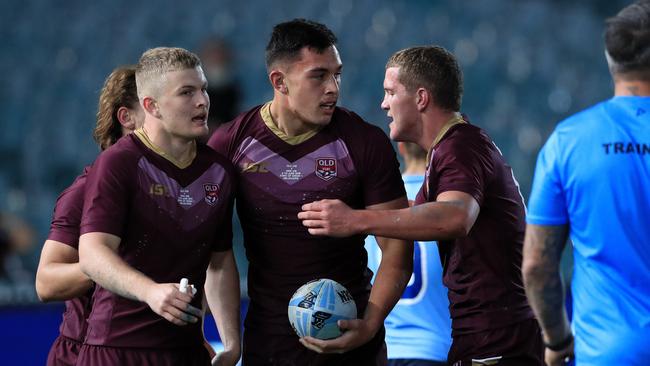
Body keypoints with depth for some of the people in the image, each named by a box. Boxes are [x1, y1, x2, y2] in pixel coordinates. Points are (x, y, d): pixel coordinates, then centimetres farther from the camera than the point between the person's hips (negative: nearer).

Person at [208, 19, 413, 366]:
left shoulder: (367, 143, -7)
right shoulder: (231, 143, -4)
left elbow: (396, 246, -6)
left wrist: (370, 325, -19)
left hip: (349, 336, -1)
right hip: (267, 338, 1)